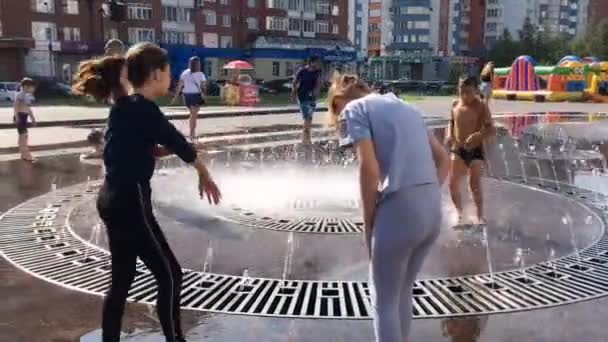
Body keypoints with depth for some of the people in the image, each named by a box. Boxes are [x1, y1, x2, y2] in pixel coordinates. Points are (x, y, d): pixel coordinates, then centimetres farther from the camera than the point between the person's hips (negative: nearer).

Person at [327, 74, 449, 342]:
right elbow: (443, 159, 20)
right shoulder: (405, 107, 23)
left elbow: (369, 170, -12)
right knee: (402, 293, 24)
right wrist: (426, 198, 15)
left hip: (399, 210, -7)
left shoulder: (353, 109, 1)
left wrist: (368, 226, -4)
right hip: (433, 209, 7)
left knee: (384, 302, 10)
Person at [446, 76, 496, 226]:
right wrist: (449, 134, -4)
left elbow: (492, 129, -15)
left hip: (475, 151, -4)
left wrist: (478, 135, -34)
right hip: (458, 150, 4)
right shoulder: (455, 104, 2)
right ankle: (460, 213, 22)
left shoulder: (481, 106, -12)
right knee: (453, 184, 2)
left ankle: (480, 216, 14)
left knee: (475, 185, -4)